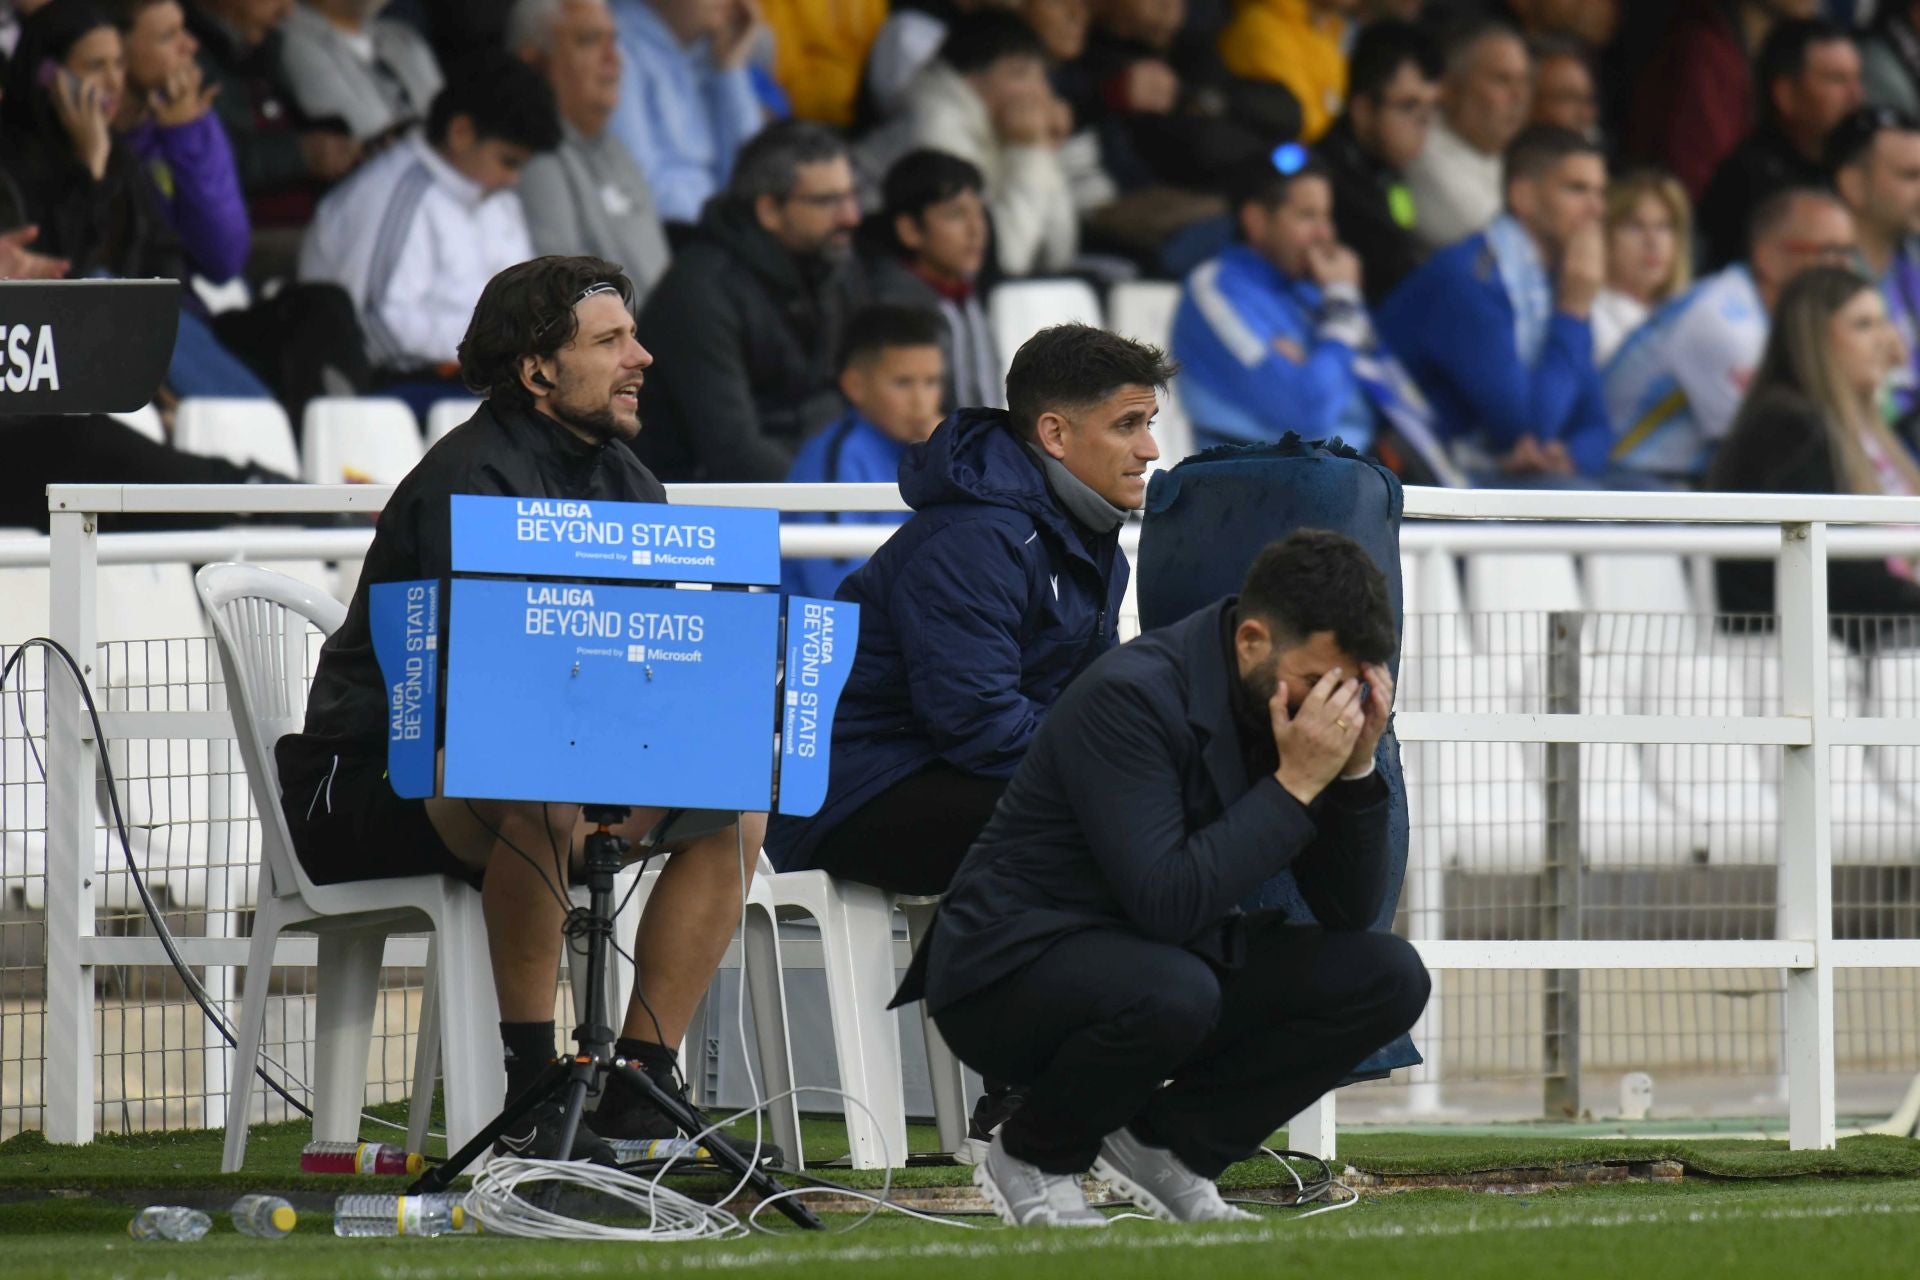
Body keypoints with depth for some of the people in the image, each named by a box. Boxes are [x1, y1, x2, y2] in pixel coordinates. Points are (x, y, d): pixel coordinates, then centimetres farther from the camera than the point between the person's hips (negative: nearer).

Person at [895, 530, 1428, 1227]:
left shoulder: (1309, 700, -1)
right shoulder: (1130, 698, -25)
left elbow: (1349, 910, 1)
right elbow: (1166, 902, -34)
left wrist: (1356, 769, -14)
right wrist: (1296, 783, -31)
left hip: (1169, 954, 8)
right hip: (1013, 972, -8)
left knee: (1389, 978, -8)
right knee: (1170, 992, -39)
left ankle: (1166, 1143, 3)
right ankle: (1034, 1160, -9)